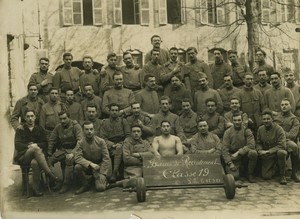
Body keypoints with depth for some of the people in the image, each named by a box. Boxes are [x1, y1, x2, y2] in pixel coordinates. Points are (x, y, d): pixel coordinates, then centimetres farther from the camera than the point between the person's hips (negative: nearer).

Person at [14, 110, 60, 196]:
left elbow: (45, 144, 10)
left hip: (36, 156, 1)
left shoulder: (39, 129, 17)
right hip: (23, 156, -1)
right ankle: (49, 173, -37)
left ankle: (36, 189, -28)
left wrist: (36, 145, -9)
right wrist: (29, 146, -16)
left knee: (35, 163, -38)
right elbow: (17, 145, -1)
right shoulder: (20, 130, 11)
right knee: (35, 149, -36)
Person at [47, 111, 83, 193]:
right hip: (62, 150, 5)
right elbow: (52, 140, 14)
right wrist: (49, 153, 8)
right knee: (49, 160, -18)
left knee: (69, 160, -36)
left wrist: (73, 153, -29)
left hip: (73, 149, -5)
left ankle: (66, 184, -23)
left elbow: (80, 141, -19)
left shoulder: (76, 126, -9)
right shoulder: (58, 127, 7)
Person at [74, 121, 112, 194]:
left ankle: (103, 179, 13)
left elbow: (106, 159, -9)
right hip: (87, 167, 2)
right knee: (77, 167, -30)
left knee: (100, 188, -23)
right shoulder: (80, 143, -6)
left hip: (100, 167, -2)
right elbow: (77, 157, -18)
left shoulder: (101, 141, -9)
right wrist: (90, 164, -32)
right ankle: (85, 185, -5)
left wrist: (102, 174, -17)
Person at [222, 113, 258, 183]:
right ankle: (241, 169, 17)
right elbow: (225, 149, -4)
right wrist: (230, 163, -14)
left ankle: (250, 174, -7)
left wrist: (238, 152, -23)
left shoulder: (246, 131, -1)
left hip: (244, 155, 1)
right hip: (234, 157, 0)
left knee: (253, 153, -31)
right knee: (234, 176, -21)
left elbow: (251, 145, -14)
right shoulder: (228, 132, 0)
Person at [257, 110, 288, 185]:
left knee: (281, 152, -40)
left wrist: (268, 151, -25)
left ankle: (282, 175, -16)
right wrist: (260, 150, -13)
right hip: (267, 156, 3)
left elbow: (282, 146, -21)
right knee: (265, 176, -10)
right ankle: (273, 168, 28)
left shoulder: (279, 129, -15)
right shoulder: (260, 129, 0)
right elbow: (258, 143, 9)